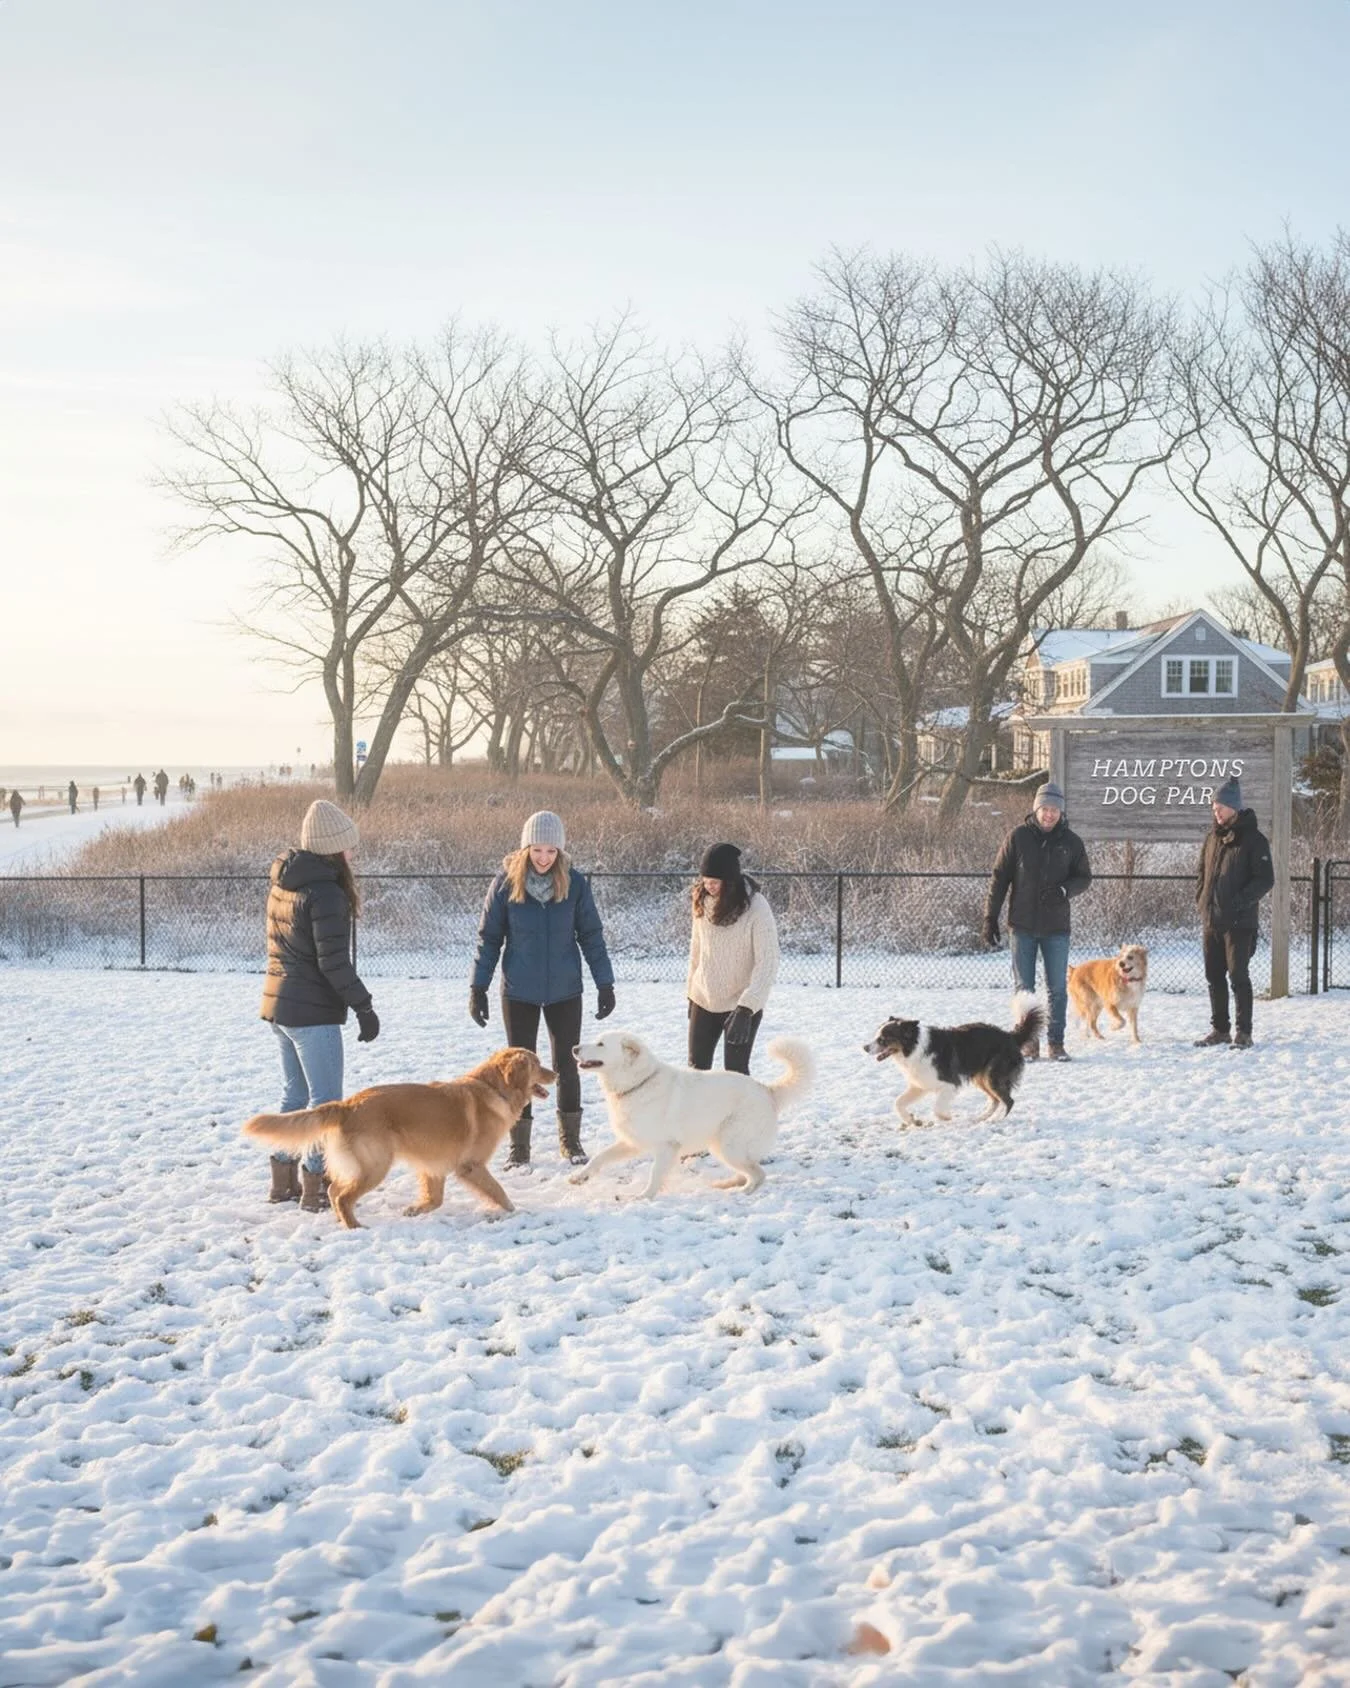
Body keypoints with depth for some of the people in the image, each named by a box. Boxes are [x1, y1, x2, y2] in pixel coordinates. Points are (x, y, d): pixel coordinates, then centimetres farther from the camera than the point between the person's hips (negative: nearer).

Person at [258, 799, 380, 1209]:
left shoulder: (282, 884, 8)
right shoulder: (326, 893, -19)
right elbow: (334, 962, -21)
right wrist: (364, 1007, -15)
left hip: (278, 1005, 9)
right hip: (313, 1011, -9)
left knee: (294, 1094, 18)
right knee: (325, 1099, 0)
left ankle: (283, 1180, 23)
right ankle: (315, 1186, 3)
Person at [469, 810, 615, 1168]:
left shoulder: (575, 883, -7)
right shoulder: (506, 883, -9)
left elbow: (591, 936, 2)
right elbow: (489, 937, -1)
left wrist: (605, 984, 2)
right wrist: (478, 988, -2)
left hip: (565, 991, 1)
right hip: (519, 992, -1)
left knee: (566, 1065, 8)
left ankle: (570, 1140, 22)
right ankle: (519, 1145, 15)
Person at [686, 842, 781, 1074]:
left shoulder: (756, 908, -19)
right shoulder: (703, 902, -3)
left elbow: (767, 963, -22)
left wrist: (746, 1008, -30)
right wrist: (691, 992, 13)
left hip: (742, 1005, -5)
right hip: (704, 1001, 5)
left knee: (735, 1072, -4)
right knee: (697, 1067, 12)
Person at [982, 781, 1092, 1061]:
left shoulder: (1071, 842, 2)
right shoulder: (1018, 837, -1)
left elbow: (1084, 878, 9)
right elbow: (999, 877, 1)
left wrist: (1063, 890, -13)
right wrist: (990, 917, -3)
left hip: (1056, 927, 1)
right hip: (1022, 925, -1)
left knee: (1058, 988, 3)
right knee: (1023, 987, 3)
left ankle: (1056, 1043, 12)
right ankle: (1028, 1043, 10)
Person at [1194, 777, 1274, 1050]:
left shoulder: (1253, 840, -8)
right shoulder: (1212, 837, 11)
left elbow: (1266, 879, -11)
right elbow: (1201, 872, 20)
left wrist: (1239, 901, -19)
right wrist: (1201, 900, 6)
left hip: (1239, 922, -6)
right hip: (1211, 920, 6)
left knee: (1238, 976, -5)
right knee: (1214, 977, 10)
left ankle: (1244, 1033, 1)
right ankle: (1219, 1029, 20)